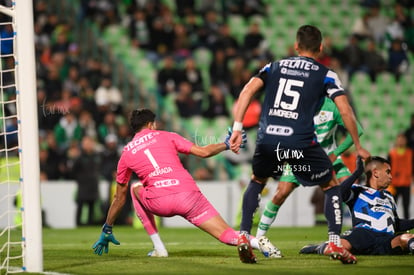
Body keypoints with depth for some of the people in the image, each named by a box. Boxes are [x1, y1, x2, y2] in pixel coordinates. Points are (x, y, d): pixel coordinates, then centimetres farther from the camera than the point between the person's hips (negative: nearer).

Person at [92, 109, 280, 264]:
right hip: (189, 196, 0)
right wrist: (226, 145, 29)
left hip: (159, 203, 0)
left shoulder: (126, 154, 20)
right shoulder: (166, 137, 18)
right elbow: (203, 152, 11)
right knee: (226, 234, 4)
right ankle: (256, 242, -36)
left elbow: (119, 198, 26)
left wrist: (107, 230, 36)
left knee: (136, 189, 33)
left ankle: (159, 248, 22)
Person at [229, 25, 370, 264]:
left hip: (268, 140, 3)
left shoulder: (274, 67, 18)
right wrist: (358, 147, 12)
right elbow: (345, 111, 2)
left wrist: (237, 129, 2)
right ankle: (335, 242, 5)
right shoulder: (325, 75, 10)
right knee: (331, 185, 18)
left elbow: (247, 91, 5)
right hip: (301, 143, -3)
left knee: (257, 181, 31)